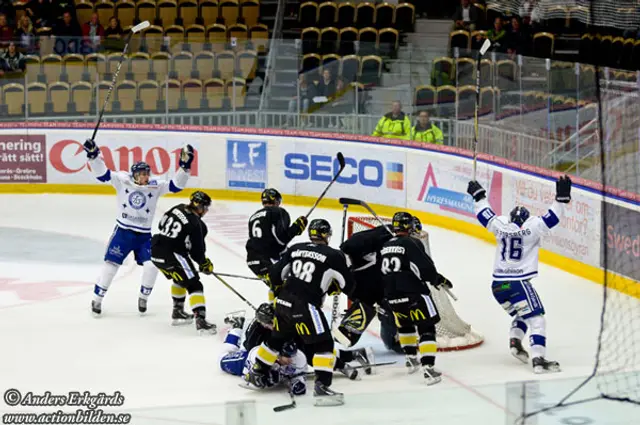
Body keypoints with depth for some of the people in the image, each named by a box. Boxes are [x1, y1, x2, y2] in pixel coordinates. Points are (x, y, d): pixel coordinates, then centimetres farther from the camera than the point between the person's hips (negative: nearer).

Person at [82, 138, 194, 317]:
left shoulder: (155, 186, -4)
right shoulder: (122, 181, -7)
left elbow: (176, 185, -10)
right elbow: (102, 174, -11)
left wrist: (184, 166, -22)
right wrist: (93, 155, -24)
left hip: (144, 235, 1)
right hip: (123, 231, -1)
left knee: (151, 265, -12)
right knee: (111, 263, -6)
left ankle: (143, 298, 12)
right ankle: (97, 299, 8)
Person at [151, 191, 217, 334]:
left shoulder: (179, 209, 6)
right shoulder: (196, 225, -14)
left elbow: (162, 225, 20)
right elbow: (197, 251, -9)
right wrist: (205, 264, 9)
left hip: (155, 250, 9)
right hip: (171, 256, -9)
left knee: (180, 278, 31)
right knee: (193, 285, -6)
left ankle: (178, 312, 39)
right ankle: (200, 320, -16)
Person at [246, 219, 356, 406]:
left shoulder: (295, 249, 11)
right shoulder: (334, 256, -3)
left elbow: (275, 275, 14)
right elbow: (348, 286, 1)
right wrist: (334, 287, 22)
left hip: (283, 301, 6)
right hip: (305, 306, -6)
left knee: (277, 338, 26)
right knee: (323, 344, -1)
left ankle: (256, 374, 39)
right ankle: (321, 387, -13)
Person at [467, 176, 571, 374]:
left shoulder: (501, 225, 9)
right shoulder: (532, 227, -3)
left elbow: (486, 215, 24)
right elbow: (551, 218, -11)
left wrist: (478, 195, 36)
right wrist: (562, 197, -12)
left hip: (498, 285, 6)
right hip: (518, 283, -6)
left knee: (522, 314, 27)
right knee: (536, 318, -6)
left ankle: (515, 341, 5)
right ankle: (538, 359, -20)